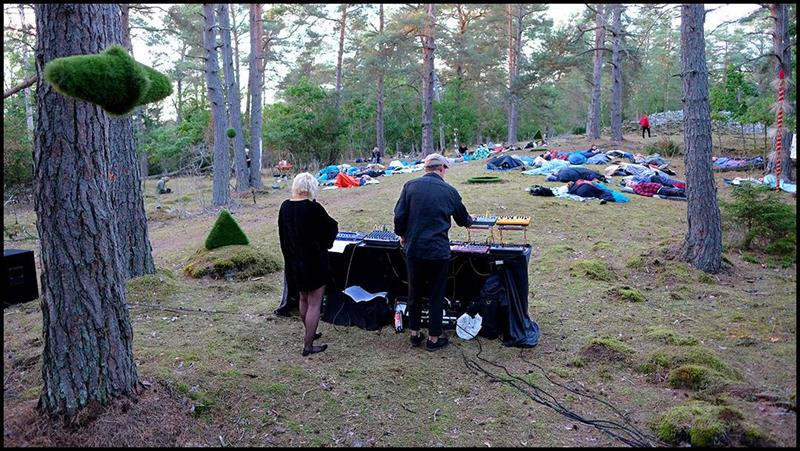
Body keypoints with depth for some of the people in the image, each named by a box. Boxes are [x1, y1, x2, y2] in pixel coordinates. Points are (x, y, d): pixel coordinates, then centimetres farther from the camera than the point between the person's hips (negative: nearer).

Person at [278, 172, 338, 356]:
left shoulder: (285, 207, -2)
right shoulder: (313, 208, -20)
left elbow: (282, 234, 9)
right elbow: (333, 226, -6)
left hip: (293, 262, 7)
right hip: (314, 261, -7)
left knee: (304, 299, 23)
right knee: (315, 303, 3)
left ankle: (309, 334, 40)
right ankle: (308, 345, 6)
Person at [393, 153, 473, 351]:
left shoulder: (410, 186, -3)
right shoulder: (449, 191, -2)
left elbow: (399, 216, -5)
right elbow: (463, 220, 11)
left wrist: (402, 235, 13)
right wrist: (470, 220, 35)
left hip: (413, 248, 2)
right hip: (438, 251, -2)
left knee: (414, 292, 17)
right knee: (436, 295, 10)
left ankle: (415, 334, 28)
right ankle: (434, 338, 19)